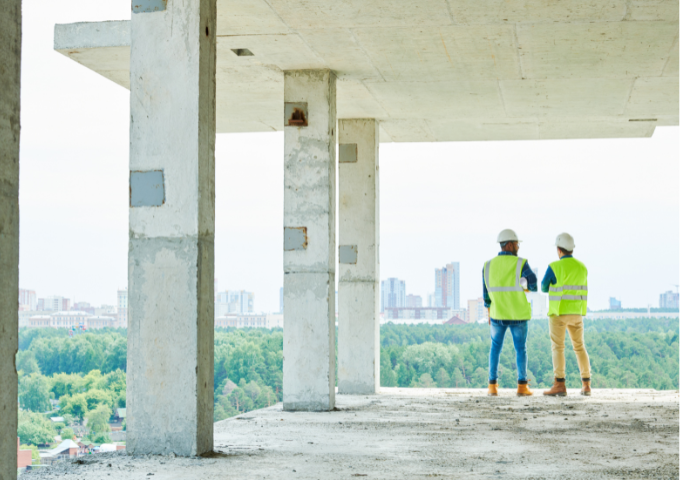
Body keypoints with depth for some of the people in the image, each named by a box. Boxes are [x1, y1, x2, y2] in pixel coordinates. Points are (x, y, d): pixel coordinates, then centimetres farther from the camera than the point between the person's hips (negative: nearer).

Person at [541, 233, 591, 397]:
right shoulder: (582, 267, 6)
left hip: (558, 312, -5)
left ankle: (560, 386, -11)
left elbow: (544, 288, -1)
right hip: (576, 313, 5)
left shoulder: (555, 267, -12)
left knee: (558, 348, -4)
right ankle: (586, 385, 10)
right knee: (579, 347, 12)